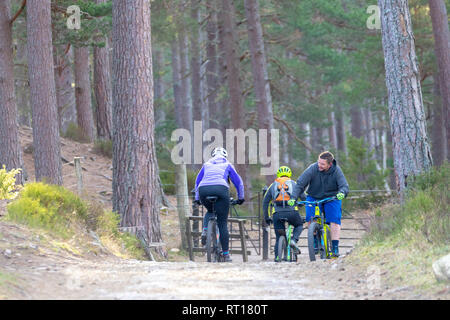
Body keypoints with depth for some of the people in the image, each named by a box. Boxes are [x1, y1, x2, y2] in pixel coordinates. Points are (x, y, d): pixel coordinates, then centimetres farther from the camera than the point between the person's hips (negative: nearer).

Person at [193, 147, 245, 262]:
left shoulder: (206, 164, 29)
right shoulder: (227, 165, 23)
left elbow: (197, 181, 34)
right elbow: (238, 182, 23)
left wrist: (197, 198, 40)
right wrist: (240, 197, 33)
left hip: (203, 190, 2)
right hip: (221, 189, -2)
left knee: (210, 211, 34)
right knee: (222, 223, 2)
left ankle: (205, 231, 5)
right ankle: (226, 254, 0)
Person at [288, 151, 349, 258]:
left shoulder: (336, 171, -17)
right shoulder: (313, 169, -20)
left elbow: (344, 186, -25)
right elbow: (300, 184, -21)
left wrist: (341, 193, -50)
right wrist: (293, 197, -34)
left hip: (332, 198, 0)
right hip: (314, 198, 0)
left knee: (335, 221, -17)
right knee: (311, 219, -22)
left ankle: (335, 248, -12)